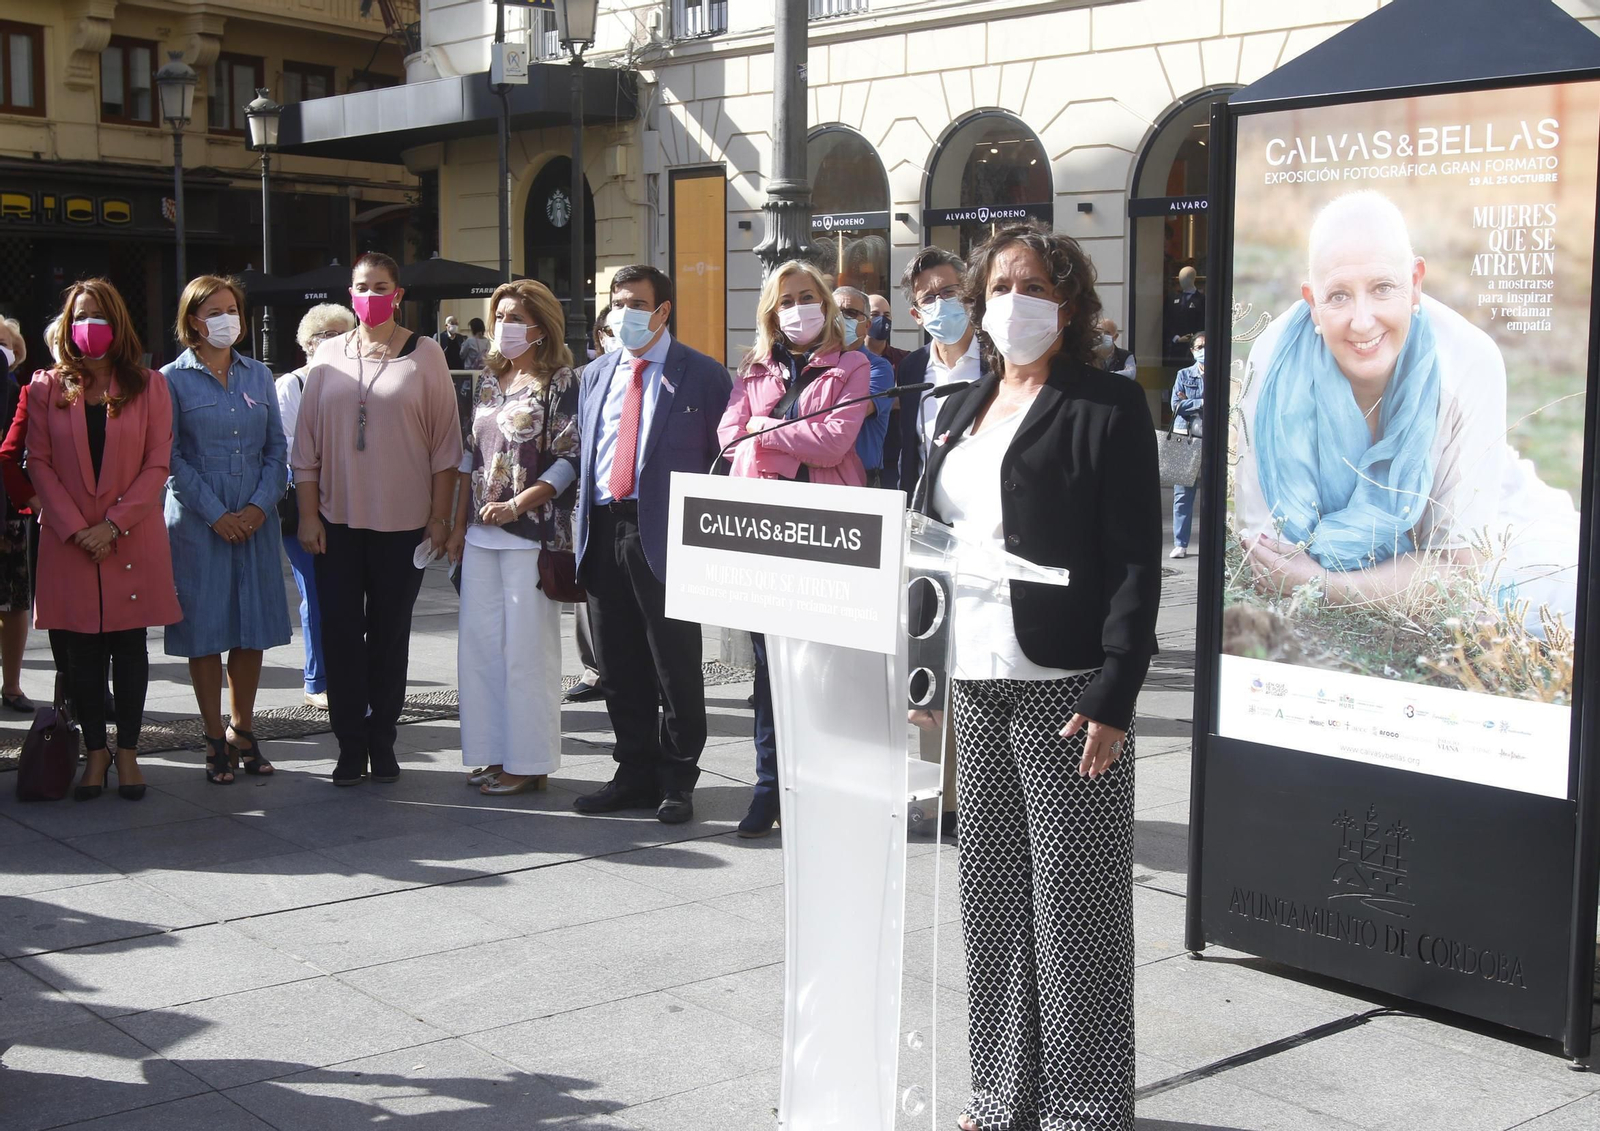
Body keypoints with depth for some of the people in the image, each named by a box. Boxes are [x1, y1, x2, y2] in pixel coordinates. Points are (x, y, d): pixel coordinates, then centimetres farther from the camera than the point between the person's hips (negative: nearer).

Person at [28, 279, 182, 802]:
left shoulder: (148, 387, 4)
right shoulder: (46, 390, 7)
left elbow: (157, 465, -2)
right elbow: (39, 464, 1)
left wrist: (114, 525, -11)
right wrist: (75, 529, -10)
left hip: (134, 541, -1)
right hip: (69, 542, 1)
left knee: (129, 646, 4)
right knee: (82, 651, 4)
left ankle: (127, 752, 12)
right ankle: (95, 752, 13)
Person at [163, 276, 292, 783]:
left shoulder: (259, 375, 11)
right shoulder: (173, 379, -1)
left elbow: (277, 447, 9)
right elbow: (172, 458, -6)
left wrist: (261, 504, -6)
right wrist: (216, 515, -12)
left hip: (255, 519, 3)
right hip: (198, 523, -3)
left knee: (253, 628, 6)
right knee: (206, 631, 1)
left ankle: (242, 731, 19)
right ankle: (216, 741, 11)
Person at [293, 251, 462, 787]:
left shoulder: (424, 354, 1)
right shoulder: (328, 356, 7)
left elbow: (446, 441, 1)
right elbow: (306, 443, 8)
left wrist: (440, 517, -3)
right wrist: (308, 516, 1)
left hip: (402, 522, -1)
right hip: (337, 522, 2)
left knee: (390, 633, 6)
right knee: (340, 633, 2)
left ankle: (382, 742, 17)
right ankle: (350, 745, 11)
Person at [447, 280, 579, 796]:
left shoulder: (559, 382, -5)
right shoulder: (489, 381, 15)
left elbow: (570, 461, -11)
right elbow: (471, 456, 18)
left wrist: (517, 505, -18)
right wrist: (459, 524, 14)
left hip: (531, 534, -7)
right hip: (482, 535, 7)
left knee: (526, 646, -3)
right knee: (480, 643, 8)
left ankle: (530, 762, 6)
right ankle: (495, 752, 18)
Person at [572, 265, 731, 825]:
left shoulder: (702, 374, 0)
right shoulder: (595, 374, 16)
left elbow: (723, 460, -1)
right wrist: (579, 520, 10)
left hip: (666, 535, -5)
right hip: (603, 533, 5)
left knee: (676, 668, 1)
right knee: (619, 668, 11)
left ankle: (676, 782, 12)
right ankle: (635, 774, 22)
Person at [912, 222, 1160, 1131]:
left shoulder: (1108, 406, -5)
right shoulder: (963, 410, 16)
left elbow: (1137, 561, -10)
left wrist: (1113, 698, -17)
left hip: (1066, 689, -7)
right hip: (977, 685, 7)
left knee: (1075, 902, -1)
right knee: (991, 895, 11)